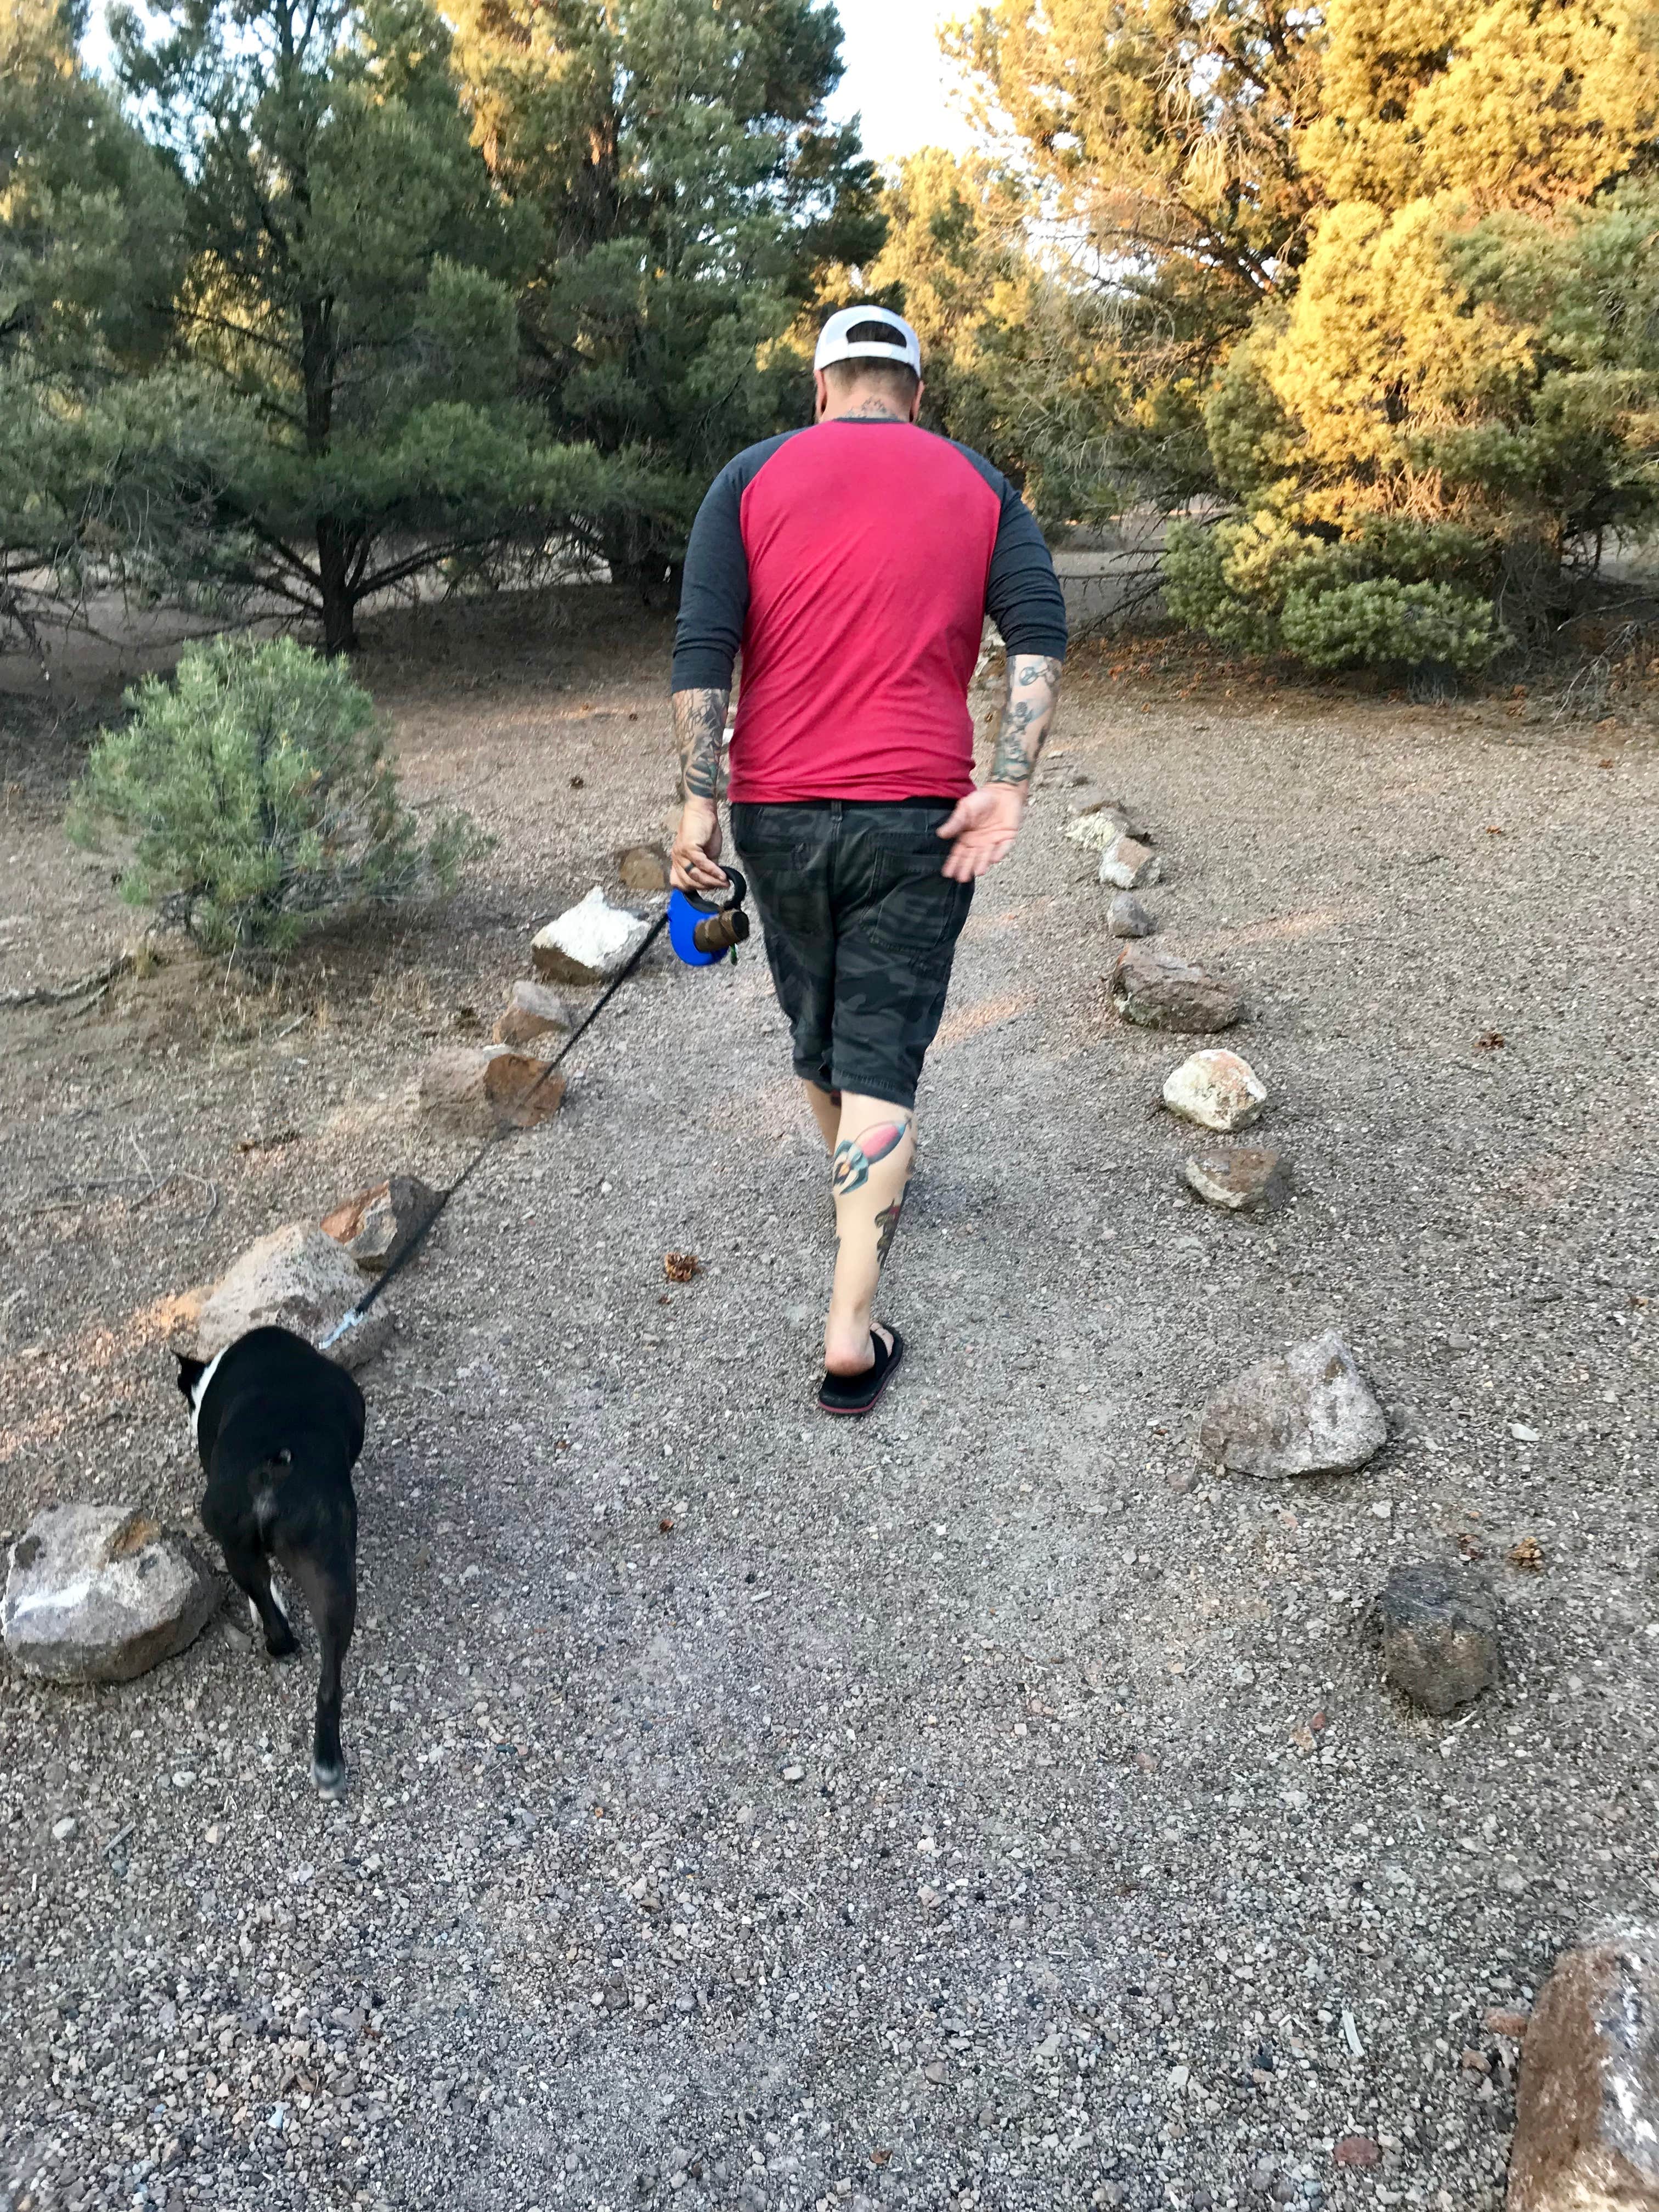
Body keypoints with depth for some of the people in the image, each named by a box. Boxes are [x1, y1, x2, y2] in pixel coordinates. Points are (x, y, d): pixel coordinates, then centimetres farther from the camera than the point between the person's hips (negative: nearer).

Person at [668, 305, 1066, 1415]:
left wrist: (701, 801, -6)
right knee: (882, 1054, 0)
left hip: (780, 809, 1)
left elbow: (704, 645, -6)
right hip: (917, 815, -1)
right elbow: (1041, 635, -6)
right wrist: (1008, 787, -12)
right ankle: (853, 1331, -3)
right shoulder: (978, 485, 9)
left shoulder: (755, 476, 5)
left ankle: (858, 1175, 49)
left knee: (816, 1023, 22)